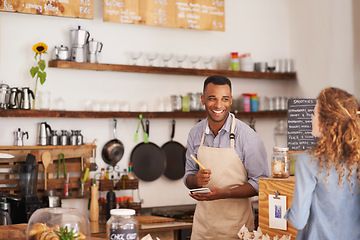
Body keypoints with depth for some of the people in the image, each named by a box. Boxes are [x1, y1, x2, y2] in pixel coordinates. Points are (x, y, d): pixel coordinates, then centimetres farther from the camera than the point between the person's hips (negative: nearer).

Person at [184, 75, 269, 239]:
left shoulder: (247, 136, -12)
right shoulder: (195, 134, 2)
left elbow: (260, 183, -11)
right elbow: (188, 175, 11)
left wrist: (224, 194, -22)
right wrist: (196, 180, -13)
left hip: (235, 224, -4)